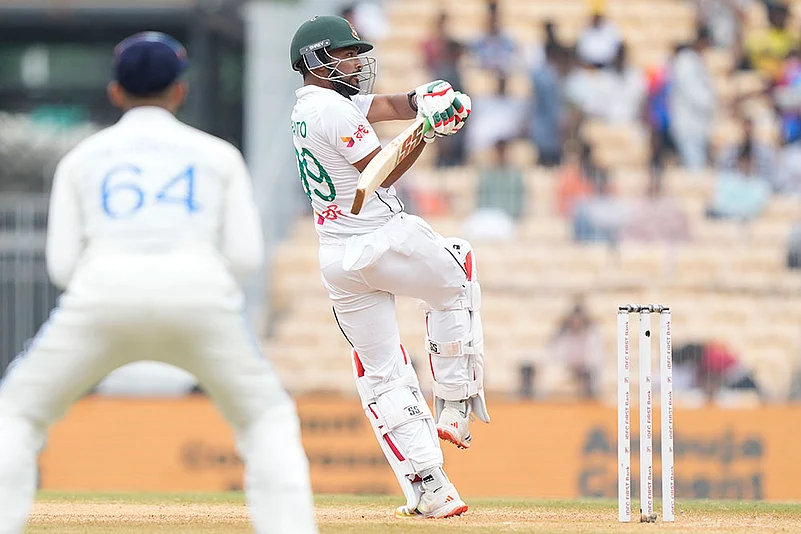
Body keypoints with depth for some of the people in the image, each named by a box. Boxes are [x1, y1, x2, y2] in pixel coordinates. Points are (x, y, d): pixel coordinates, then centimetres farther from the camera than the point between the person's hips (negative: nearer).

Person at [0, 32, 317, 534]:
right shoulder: (218, 154, 20)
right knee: (269, 416, 20)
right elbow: (245, 256, 10)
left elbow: (63, 265, 14)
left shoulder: (82, 158, 21)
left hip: (103, 294, 0)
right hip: (201, 296, 0)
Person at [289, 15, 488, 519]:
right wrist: (428, 129, -12)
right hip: (385, 242, -8)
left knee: (383, 374, 5)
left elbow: (388, 106, 10)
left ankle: (426, 486, -1)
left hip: (337, 262, 8)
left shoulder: (310, 106, 15)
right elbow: (385, 172, -15)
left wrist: (419, 102, -9)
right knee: (458, 277, 21)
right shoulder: (334, 109, -14)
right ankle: (454, 404, 15)